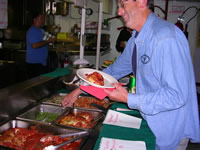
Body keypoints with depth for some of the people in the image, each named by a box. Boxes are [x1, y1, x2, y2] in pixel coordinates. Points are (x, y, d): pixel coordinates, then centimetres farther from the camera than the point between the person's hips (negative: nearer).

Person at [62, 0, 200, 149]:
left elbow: (177, 95, -29)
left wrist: (128, 99, -26)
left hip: (172, 131, -8)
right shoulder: (136, 39, 2)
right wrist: (80, 90, 9)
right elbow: (116, 70, 11)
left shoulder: (167, 38, -28)